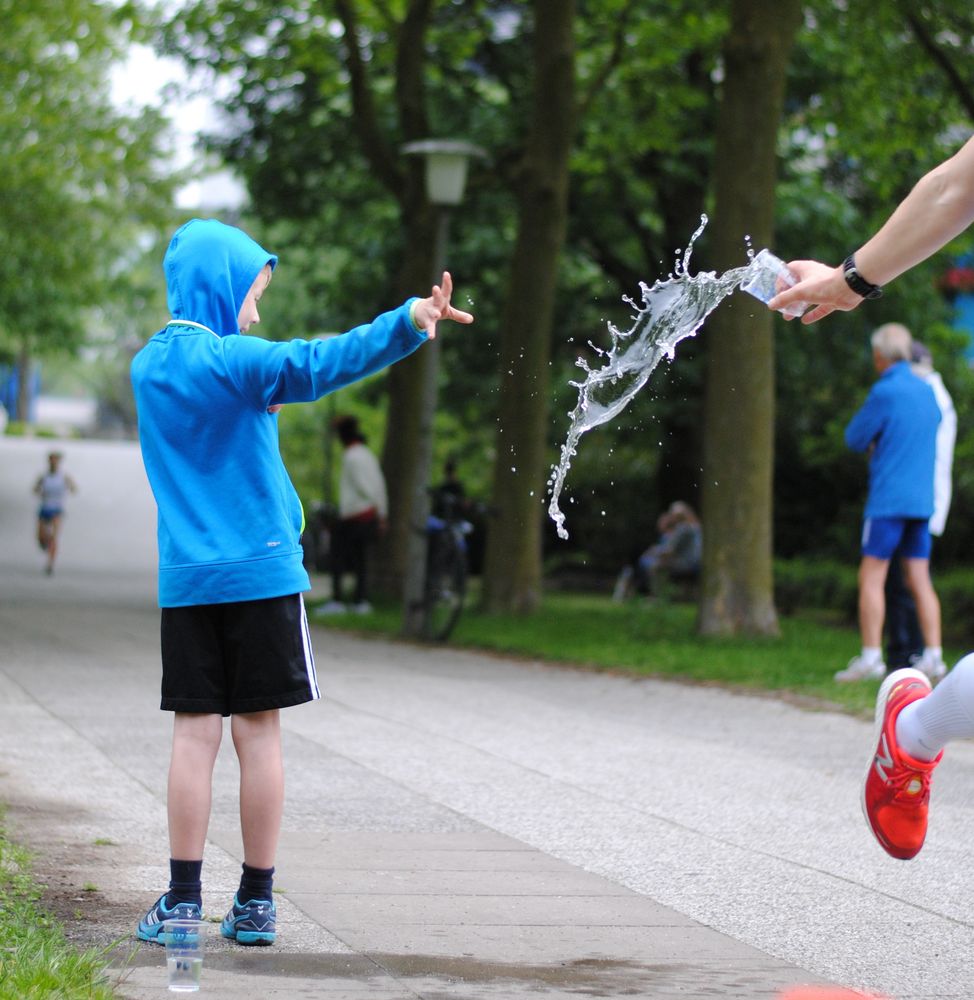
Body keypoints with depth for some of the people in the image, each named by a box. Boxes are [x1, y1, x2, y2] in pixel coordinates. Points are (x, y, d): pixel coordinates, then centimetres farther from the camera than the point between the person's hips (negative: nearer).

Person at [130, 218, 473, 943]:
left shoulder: (147, 367, 11)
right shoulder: (231, 360, -10)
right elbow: (320, 364, -26)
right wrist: (408, 323, -36)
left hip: (185, 578, 5)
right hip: (260, 571, -5)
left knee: (195, 733, 4)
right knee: (258, 731, 1)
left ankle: (184, 898, 1)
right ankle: (256, 903, 5)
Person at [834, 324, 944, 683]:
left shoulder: (884, 392, -11)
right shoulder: (927, 391, 11)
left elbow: (855, 439, -5)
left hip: (887, 500, -7)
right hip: (921, 500, 7)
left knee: (871, 577, -3)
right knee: (920, 580, 7)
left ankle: (871, 657, -8)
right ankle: (933, 656, 2)